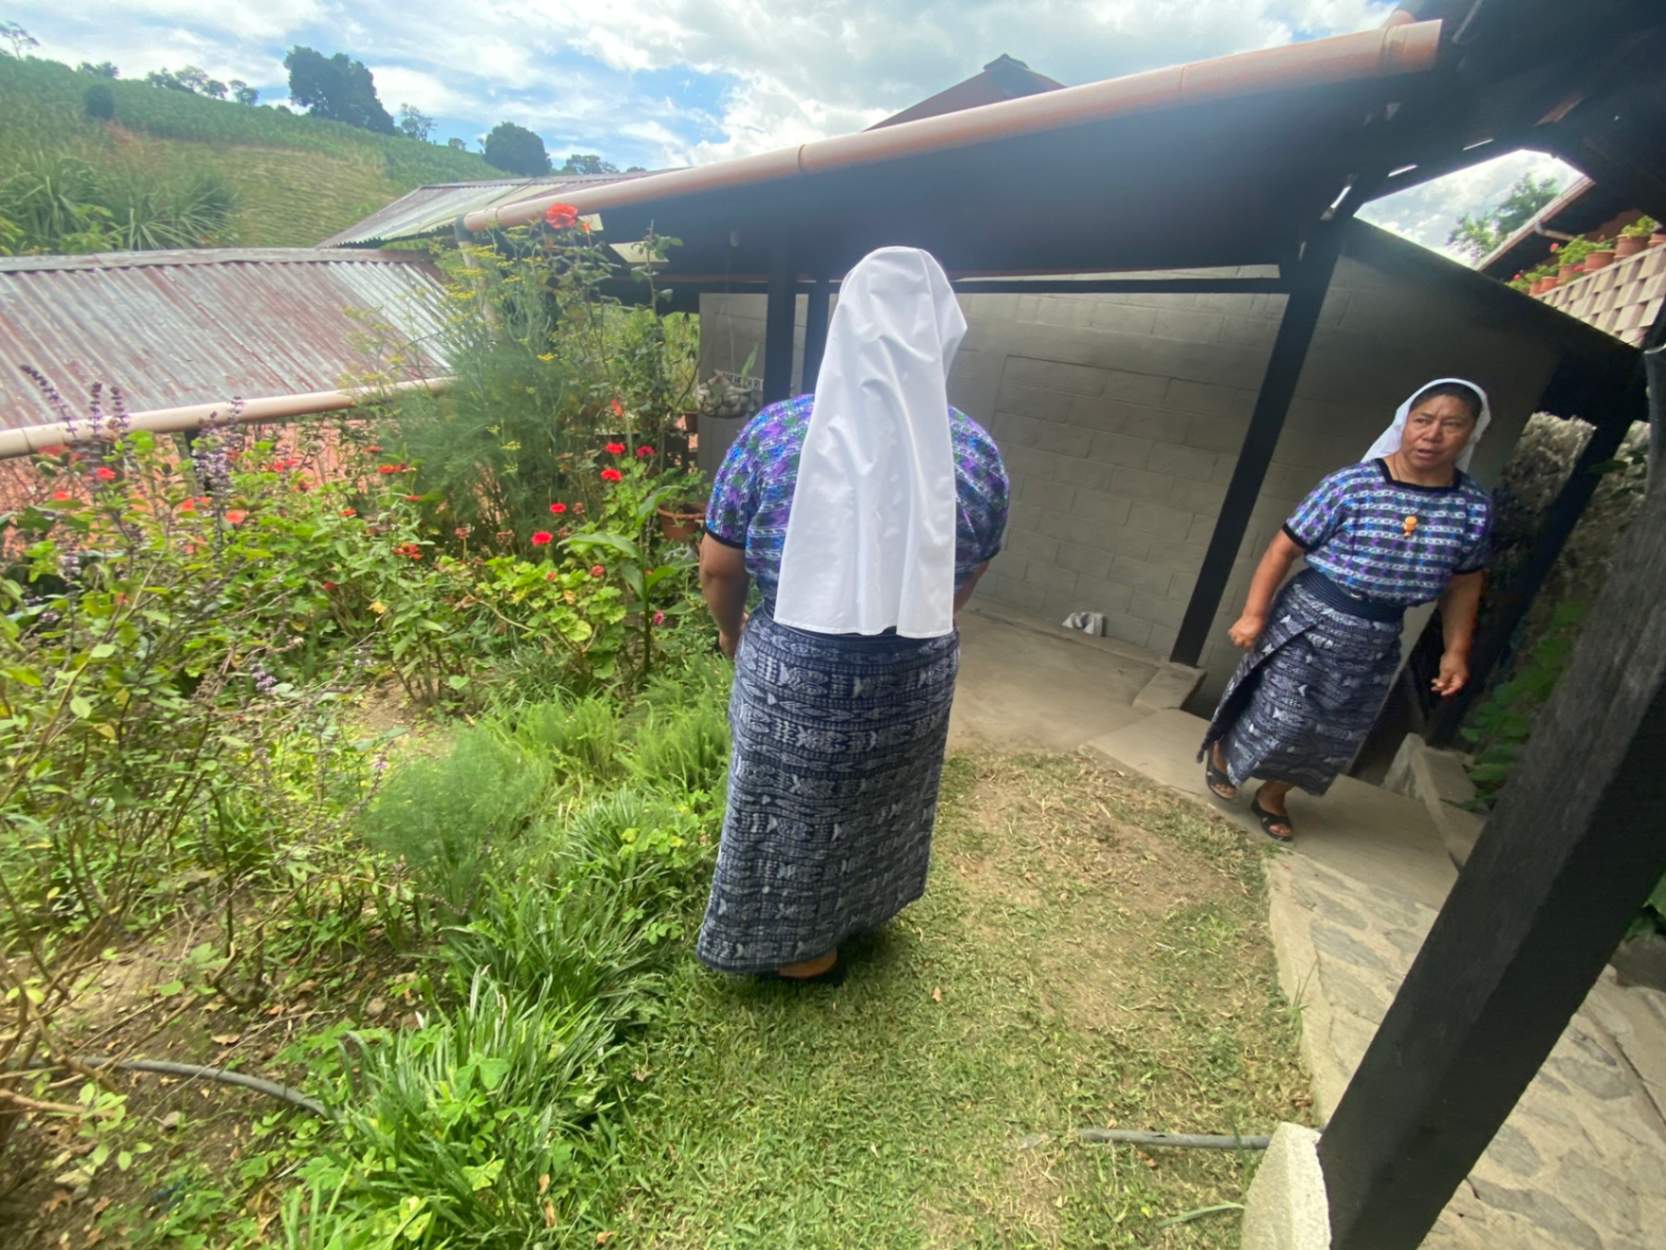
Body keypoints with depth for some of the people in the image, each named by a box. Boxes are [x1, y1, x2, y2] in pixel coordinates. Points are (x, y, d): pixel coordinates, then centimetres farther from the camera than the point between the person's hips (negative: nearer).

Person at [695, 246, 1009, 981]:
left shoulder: (774, 433, -15)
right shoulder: (975, 452, -9)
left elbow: (717, 567, -10)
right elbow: (967, 578, 4)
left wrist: (732, 632, 11)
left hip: (795, 671, -2)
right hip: (916, 677, 3)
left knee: (795, 805, 21)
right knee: (880, 798, 28)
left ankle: (801, 943, 44)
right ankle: (864, 907, 55)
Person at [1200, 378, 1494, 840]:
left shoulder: (1474, 508, -3)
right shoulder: (1351, 485, -16)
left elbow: (1463, 584, 10)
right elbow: (1284, 548, -12)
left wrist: (1456, 650, 7)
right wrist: (1254, 614, -15)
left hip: (1375, 647, 5)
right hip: (1309, 625, -5)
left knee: (1335, 738, 15)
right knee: (1281, 719, 1)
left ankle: (1272, 796, 37)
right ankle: (1220, 751, 32)